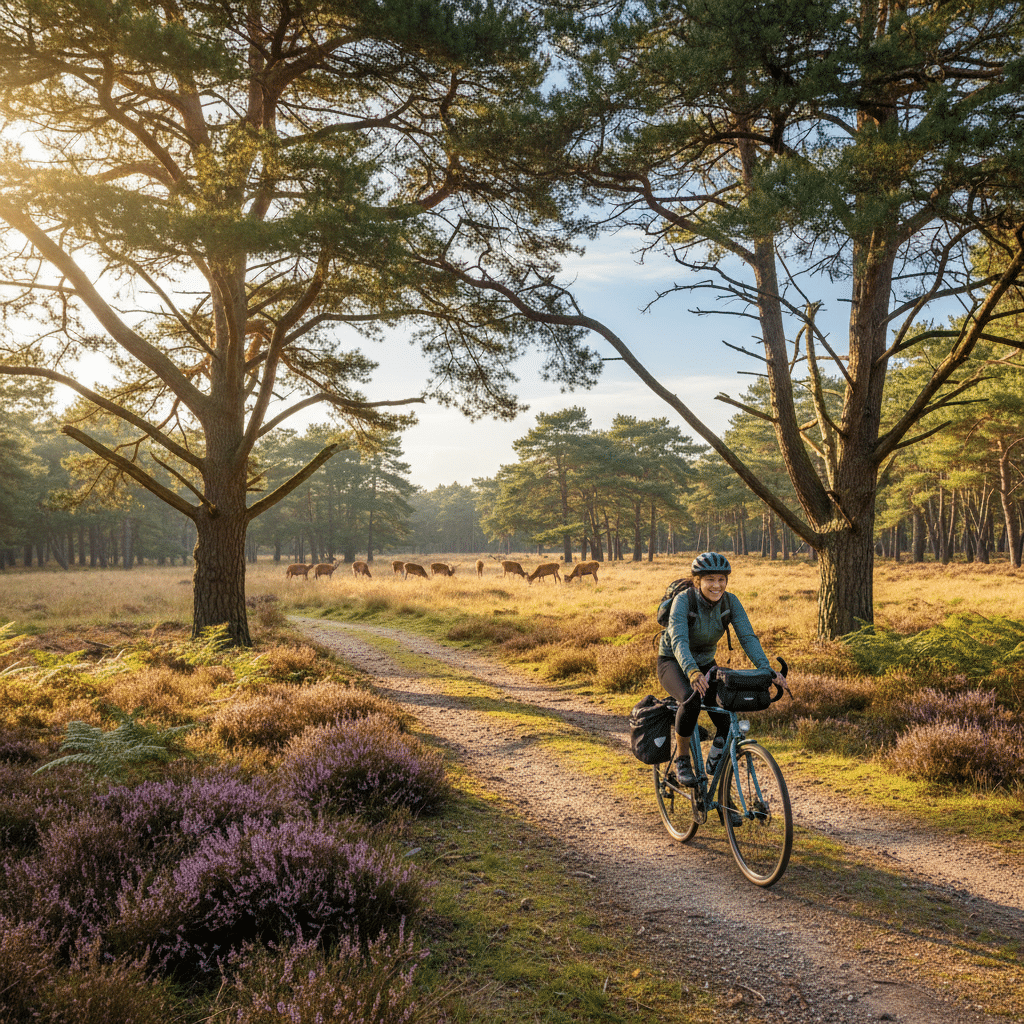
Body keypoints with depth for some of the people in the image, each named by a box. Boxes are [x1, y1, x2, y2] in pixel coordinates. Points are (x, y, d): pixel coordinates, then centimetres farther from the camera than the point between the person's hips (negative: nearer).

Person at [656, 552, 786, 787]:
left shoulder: (730, 602, -14)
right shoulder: (684, 600, -27)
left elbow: (747, 636, -22)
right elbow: (679, 641, -40)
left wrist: (766, 669, -39)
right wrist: (692, 671, -58)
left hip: (705, 664, 4)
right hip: (673, 663, -4)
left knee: (728, 722, -18)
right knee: (691, 700, -36)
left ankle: (716, 761, 14)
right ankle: (682, 761, -15)